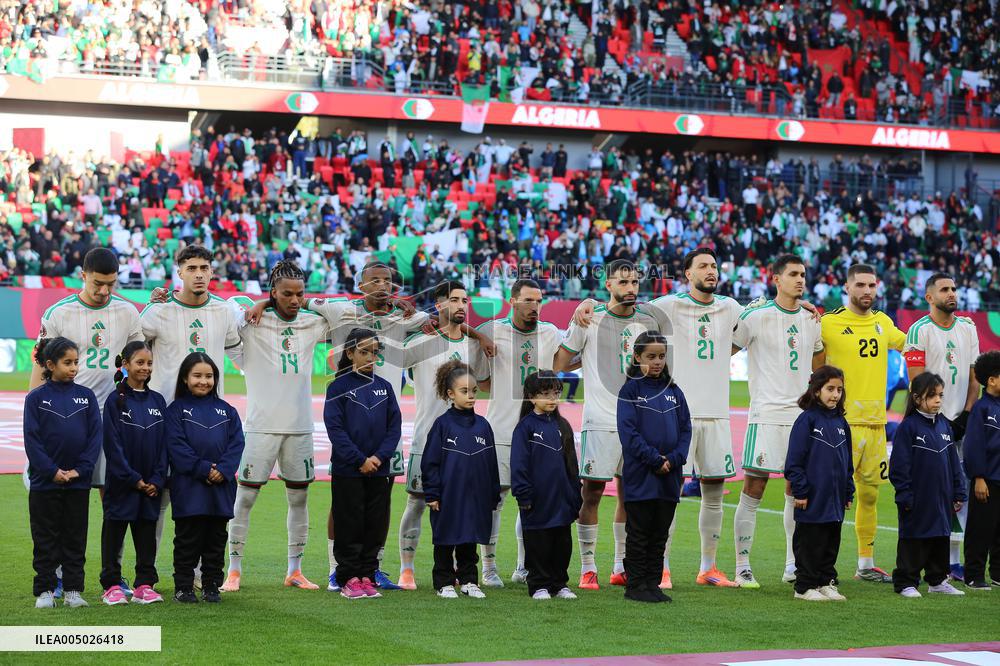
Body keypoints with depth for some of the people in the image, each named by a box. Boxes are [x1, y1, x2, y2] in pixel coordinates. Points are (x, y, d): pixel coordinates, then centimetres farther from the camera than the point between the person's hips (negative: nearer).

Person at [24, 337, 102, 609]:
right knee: (46, 540, 5)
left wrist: (80, 469, -10)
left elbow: (95, 436, 1)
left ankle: (73, 590, 13)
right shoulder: (36, 398, -2)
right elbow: (31, 439, -6)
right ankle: (44, 591, 11)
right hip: (44, 482, -2)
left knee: (75, 538, 7)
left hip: (78, 482, 2)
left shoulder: (86, 396, 3)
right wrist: (52, 471, -14)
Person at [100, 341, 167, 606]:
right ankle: (112, 586, 8)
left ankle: (145, 585, 13)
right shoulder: (115, 400, -5)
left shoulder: (157, 401, 7)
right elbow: (112, 444, -9)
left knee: (147, 533, 7)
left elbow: (163, 443, 6)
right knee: (114, 531, 3)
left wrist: (157, 480, -4)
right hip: (122, 483, -4)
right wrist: (133, 479, -13)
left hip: (151, 484, 4)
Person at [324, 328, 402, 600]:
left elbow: (395, 427, 5)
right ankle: (349, 580, 9)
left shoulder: (384, 387, 8)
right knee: (350, 527, 1)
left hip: (380, 470, 4)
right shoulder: (338, 387, -4)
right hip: (347, 471, -4)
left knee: (375, 527, 6)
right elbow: (335, 428, -10)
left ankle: (367, 577, 15)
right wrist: (360, 460, -15)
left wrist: (380, 456, -10)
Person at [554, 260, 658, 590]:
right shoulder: (589, 320, -3)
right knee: (591, 492, -4)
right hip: (601, 422, -4)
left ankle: (621, 567, 17)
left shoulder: (647, 322, 9)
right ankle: (588, 568, 3)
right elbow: (559, 365, -3)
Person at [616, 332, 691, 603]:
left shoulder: (673, 391, 11)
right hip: (640, 477, -4)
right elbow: (628, 432, -11)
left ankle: (653, 584, 18)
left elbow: (685, 429, 8)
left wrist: (674, 459, -8)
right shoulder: (630, 390, -4)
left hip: (669, 477, 5)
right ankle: (635, 586, 9)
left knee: (660, 535, 10)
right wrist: (655, 459, -16)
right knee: (639, 534, 2)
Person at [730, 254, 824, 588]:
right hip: (766, 414, -6)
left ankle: (793, 566, 19)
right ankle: (742, 568, 1)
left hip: (802, 416, 6)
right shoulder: (756, 316, -7)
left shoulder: (812, 319, 11)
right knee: (753, 491, -5)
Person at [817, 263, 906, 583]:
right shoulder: (828, 322, -6)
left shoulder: (883, 322, 12)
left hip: (877, 422, 6)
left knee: (870, 494, 11)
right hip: (843, 423, -6)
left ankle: (866, 564, 19)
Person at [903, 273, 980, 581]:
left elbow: (974, 376, 12)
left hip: (960, 421, 5)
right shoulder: (919, 330, -5)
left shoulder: (968, 328, 12)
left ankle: (953, 560, 11)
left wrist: (966, 416, 0)